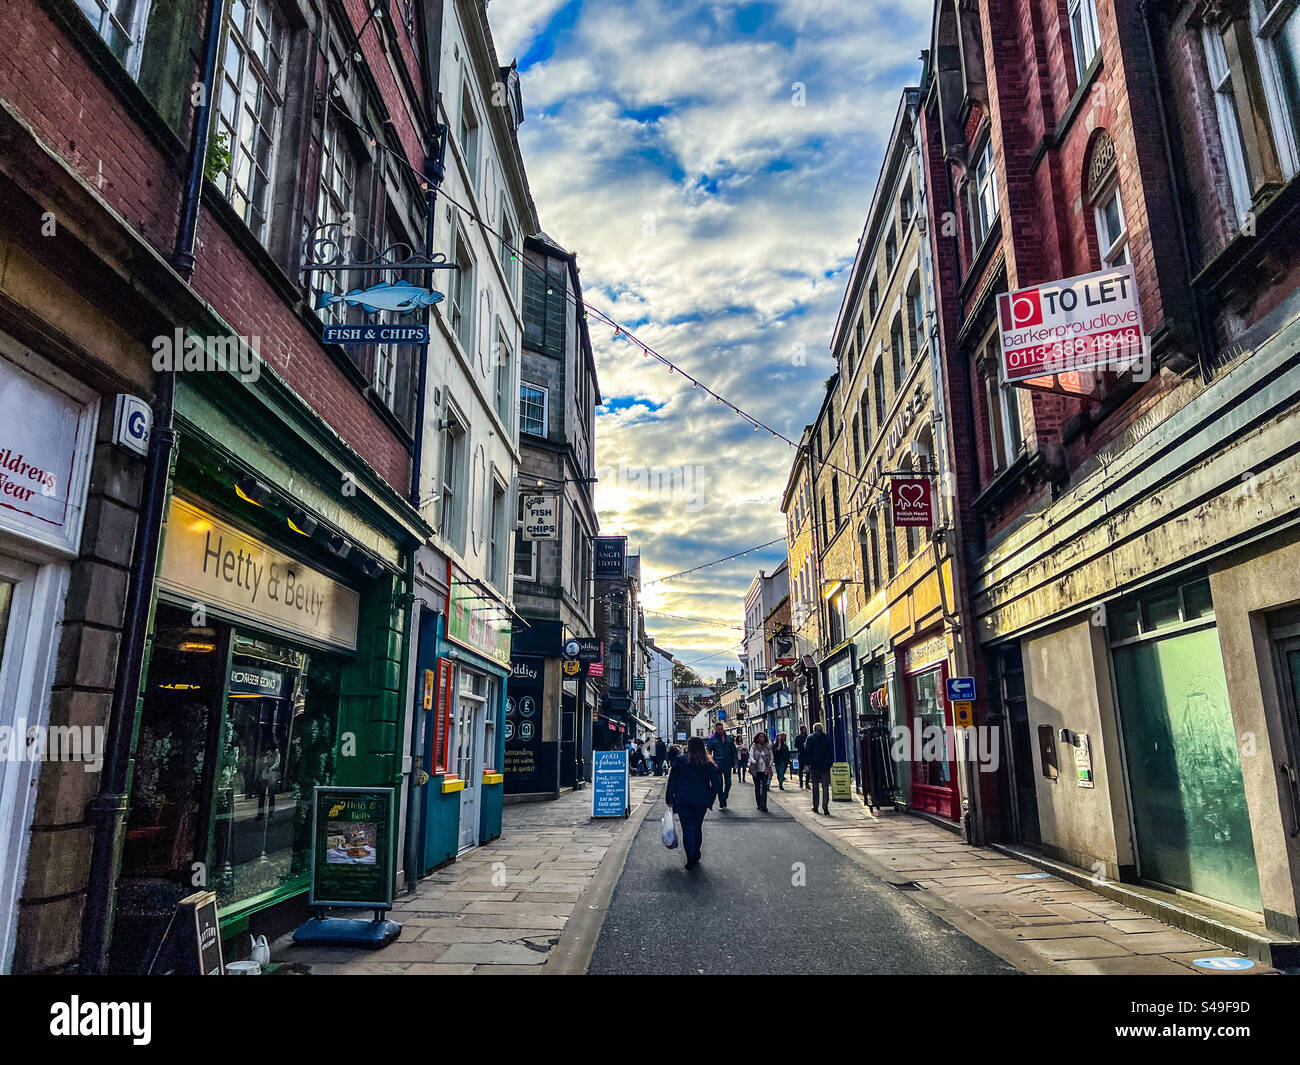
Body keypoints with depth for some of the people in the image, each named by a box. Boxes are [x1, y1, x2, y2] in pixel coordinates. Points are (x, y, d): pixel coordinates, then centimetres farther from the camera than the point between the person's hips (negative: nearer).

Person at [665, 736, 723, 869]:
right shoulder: (709, 765, -1)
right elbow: (716, 784, 1)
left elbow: (672, 782, -4)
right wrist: (710, 800, 9)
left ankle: (691, 860, -3)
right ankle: (696, 856, 29)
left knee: (688, 829, 2)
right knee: (698, 828, 18)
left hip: (683, 800, -2)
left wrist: (669, 799, 5)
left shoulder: (679, 762, -6)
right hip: (701, 801, 2)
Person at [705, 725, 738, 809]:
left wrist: (734, 763, 5)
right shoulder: (712, 739, 1)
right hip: (718, 764, -2)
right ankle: (721, 802, 9)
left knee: (728, 783, 4)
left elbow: (734, 751, 12)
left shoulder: (729, 739, 9)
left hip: (727, 764, 2)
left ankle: (723, 800, 22)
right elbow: (708, 752, -1)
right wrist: (712, 762, -13)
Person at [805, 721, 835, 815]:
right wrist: (831, 762, 10)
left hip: (814, 765, 0)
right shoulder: (827, 738, 3)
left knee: (815, 787, 11)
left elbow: (807, 751, -3)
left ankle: (815, 807, 13)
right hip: (825, 766, 1)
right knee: (825, 787, 1)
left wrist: (807, 764, 0)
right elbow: (831, 751, 4)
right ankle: (825, 807, -8)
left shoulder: (810, 738, -1)